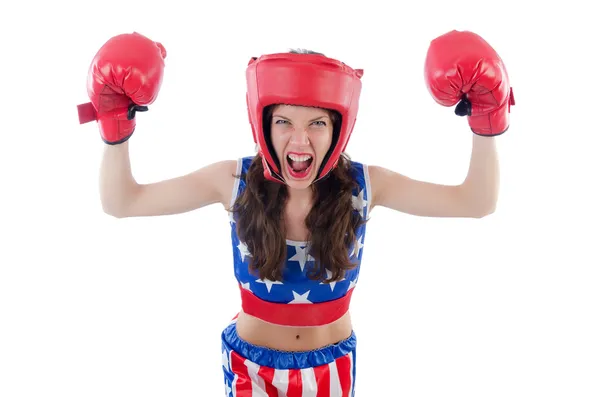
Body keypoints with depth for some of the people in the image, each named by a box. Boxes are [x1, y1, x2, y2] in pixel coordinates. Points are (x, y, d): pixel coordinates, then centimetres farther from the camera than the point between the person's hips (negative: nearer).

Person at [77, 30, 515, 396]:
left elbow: (478, 202, -13)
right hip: (250, 362, -1)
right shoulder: (235, 180, -20)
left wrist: (486, 121, -25)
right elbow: (121, 202, -13)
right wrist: (116, 126, -26)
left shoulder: (362, 184, -18)